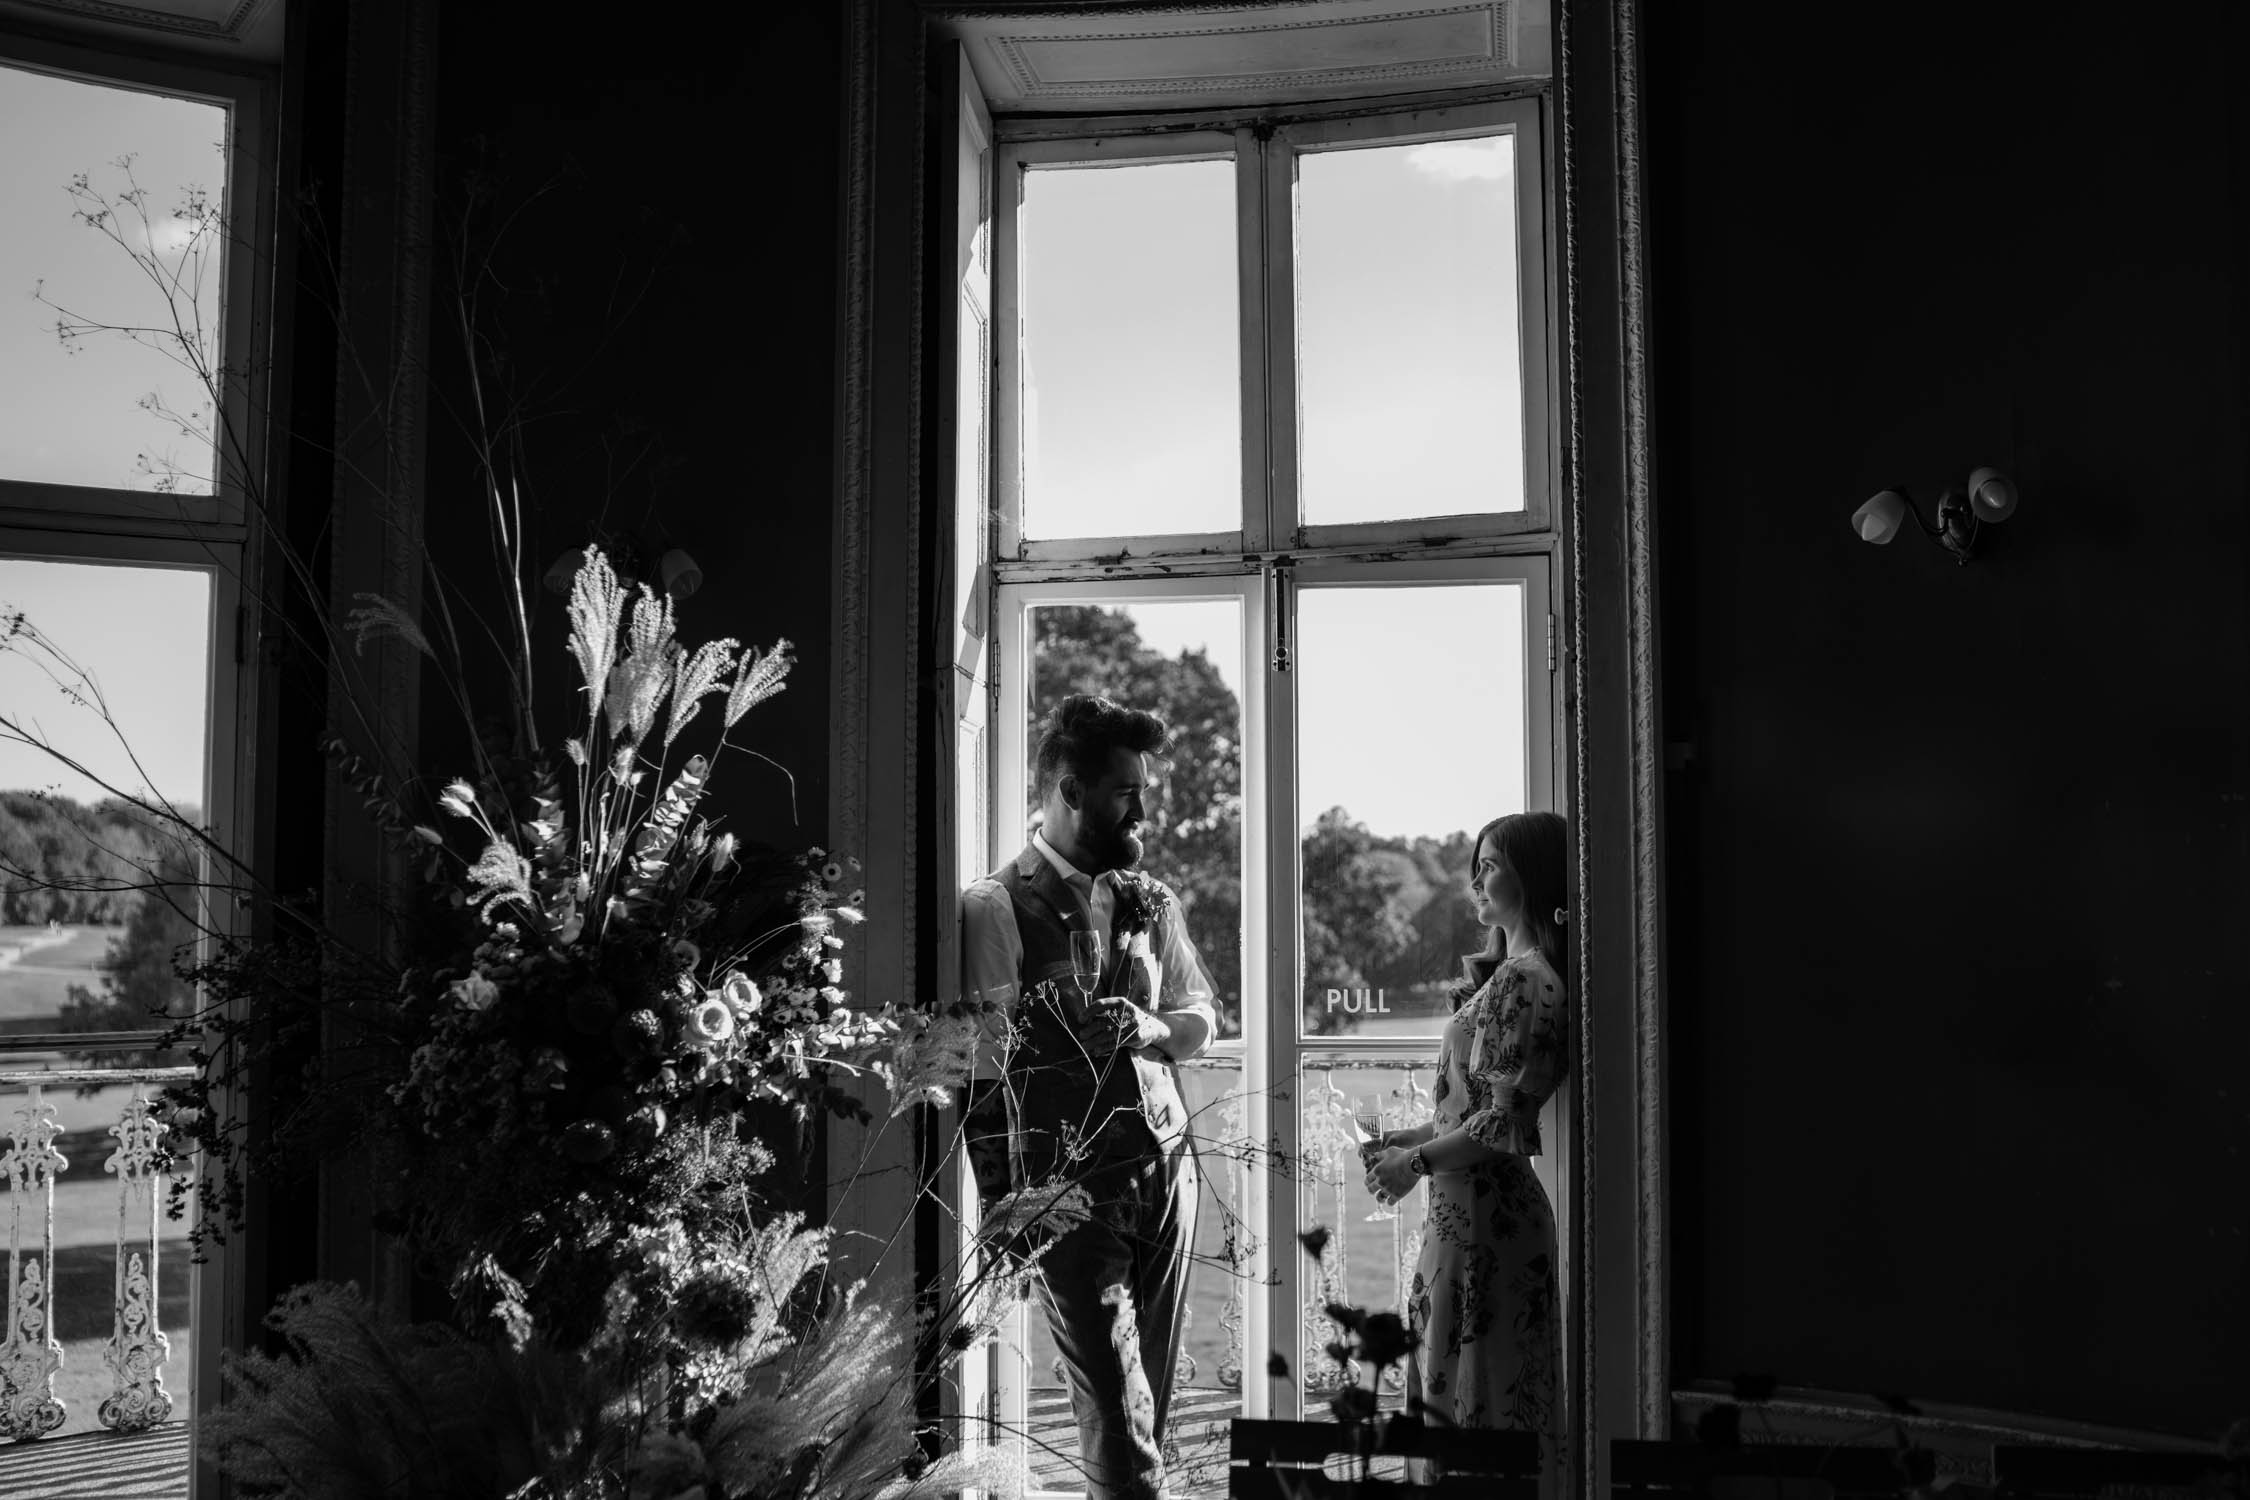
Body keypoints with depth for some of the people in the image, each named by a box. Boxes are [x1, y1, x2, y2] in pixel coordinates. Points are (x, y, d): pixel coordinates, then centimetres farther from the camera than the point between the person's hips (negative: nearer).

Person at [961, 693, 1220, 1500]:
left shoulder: (1152, 902, 12)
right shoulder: (997, 906, -6)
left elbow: (1200, 1019, 19)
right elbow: (982, 1063, -8)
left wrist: (1149, 1028, -5)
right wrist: (1002, 1205, -10)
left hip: (1167, 1167, 5)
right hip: (1072, 1186, -5)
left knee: (1147, 1402, 9)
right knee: (1118, 1415, -6)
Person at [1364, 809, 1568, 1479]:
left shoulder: (1520, 980, -17)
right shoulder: (1514, 971, 13)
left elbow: (1505, 1122, -21)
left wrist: (1417, 1161, -11)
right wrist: (1408, 1138, 10)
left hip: (1482, 1212, -10)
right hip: (1481, 1203, 10)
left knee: (1474, 1391, -1)